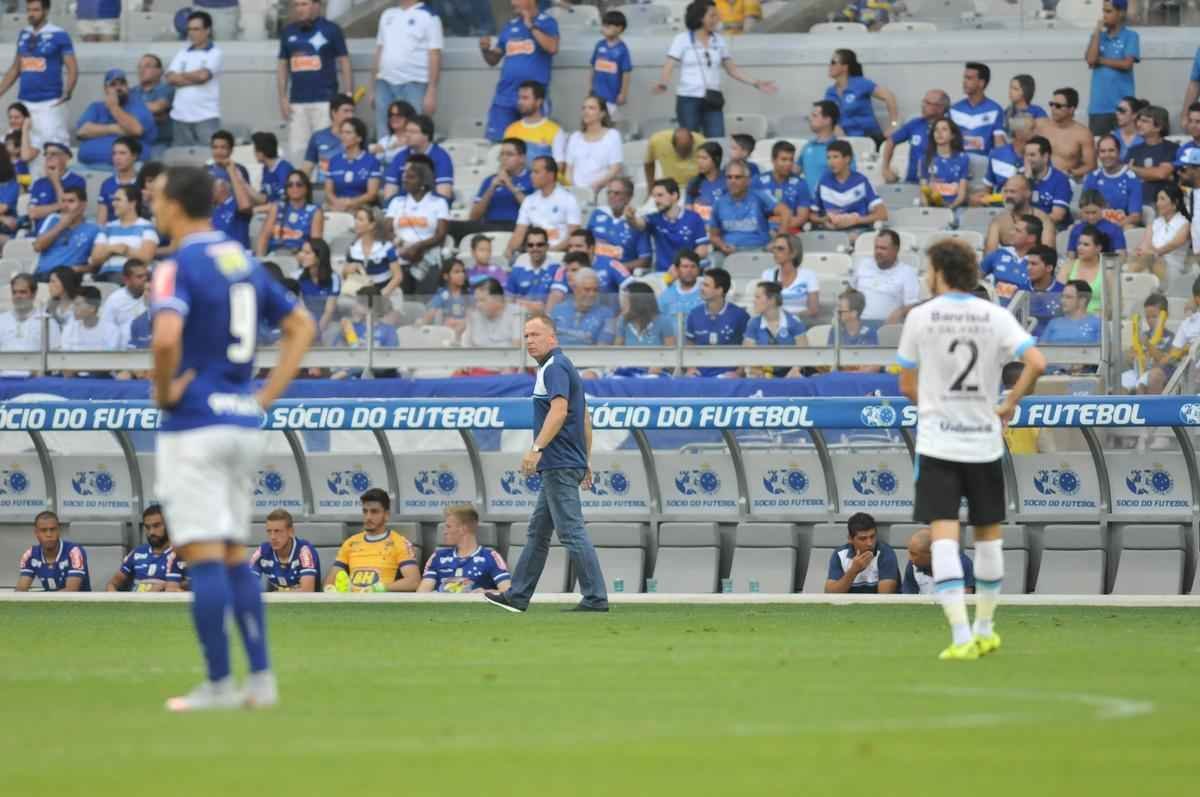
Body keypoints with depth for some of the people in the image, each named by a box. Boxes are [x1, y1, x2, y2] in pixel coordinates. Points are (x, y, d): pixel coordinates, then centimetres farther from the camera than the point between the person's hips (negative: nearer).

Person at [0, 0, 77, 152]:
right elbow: (15, 69, 20)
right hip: (24, 102, 6)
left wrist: (67, 93, -23)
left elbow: (73, 69, -7)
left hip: (50, 103, -6)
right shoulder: (23, 35, 13)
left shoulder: (59, 35, -4)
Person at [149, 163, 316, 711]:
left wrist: (164, 391, -12)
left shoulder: (178, 267, -12)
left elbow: (166, 337, -29)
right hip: (243, 424, 8)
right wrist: (267, 396, 13)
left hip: (193, 426, -8)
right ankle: (260, 679, 9)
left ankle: (218, 683, -6)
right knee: (235, 555, 13)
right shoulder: (244, 262, 13)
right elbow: (301, 326, 19)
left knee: (203, 555, -5)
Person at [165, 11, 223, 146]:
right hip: (180, 115, 5)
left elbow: (203, 75, -14)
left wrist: (181, 75, 2)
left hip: (206, 116, -5)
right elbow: (171, 79, 1)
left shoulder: (215, 53, 0)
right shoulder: (182, 54, 14)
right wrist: (195, 79, -8)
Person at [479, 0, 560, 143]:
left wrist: (531, 26, -13)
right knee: (496, 140, 1)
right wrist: (485, 50, -1)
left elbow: (552, 48, -17)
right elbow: (493, 60, 21)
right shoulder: (510, 26, 16)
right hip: (505, 96, 5)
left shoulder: (547, 22, 1)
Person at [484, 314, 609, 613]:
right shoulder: (565, 367, 21)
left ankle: (596, 598, -14)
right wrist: (586, 461, 25)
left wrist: (537, 448, -32)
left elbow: (559, 410, -25)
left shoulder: (554, 367, -10)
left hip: (559, 465, -11)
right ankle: (517, 596, 20)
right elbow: (585, 419, 24)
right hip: (559, 466, 11)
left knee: (571, 532, -12)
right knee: (537, 531, 15)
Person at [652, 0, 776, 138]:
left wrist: (756, 83, 8)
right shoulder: (682, 40, -2)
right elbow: (669, 67, -9)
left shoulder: (719, 41, 10)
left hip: (712, 102, 3)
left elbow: (732, 70, 16)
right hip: (689, 100, -3)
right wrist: (662, 84, -30)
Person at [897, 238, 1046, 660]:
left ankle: (962, 636, -20)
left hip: (937, 441, -2)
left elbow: (907, 384, 5)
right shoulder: (996, 316, 0)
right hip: (985, 443, 2)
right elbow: (1036, 363, -12)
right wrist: (1010, 404, 1)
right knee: (989, 533, 18)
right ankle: (985, 630, 27)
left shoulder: (920, 316, -3)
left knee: (943, 535, -7)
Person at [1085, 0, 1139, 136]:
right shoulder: (1098, 36, 12)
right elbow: (1090, 59, -4)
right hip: (1098, 104, 3)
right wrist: (1097, 31, -2)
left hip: (1121, 104, -3)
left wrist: (1100, 60, -4)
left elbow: (1126, 64, -11)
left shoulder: (1130, 36, 1)